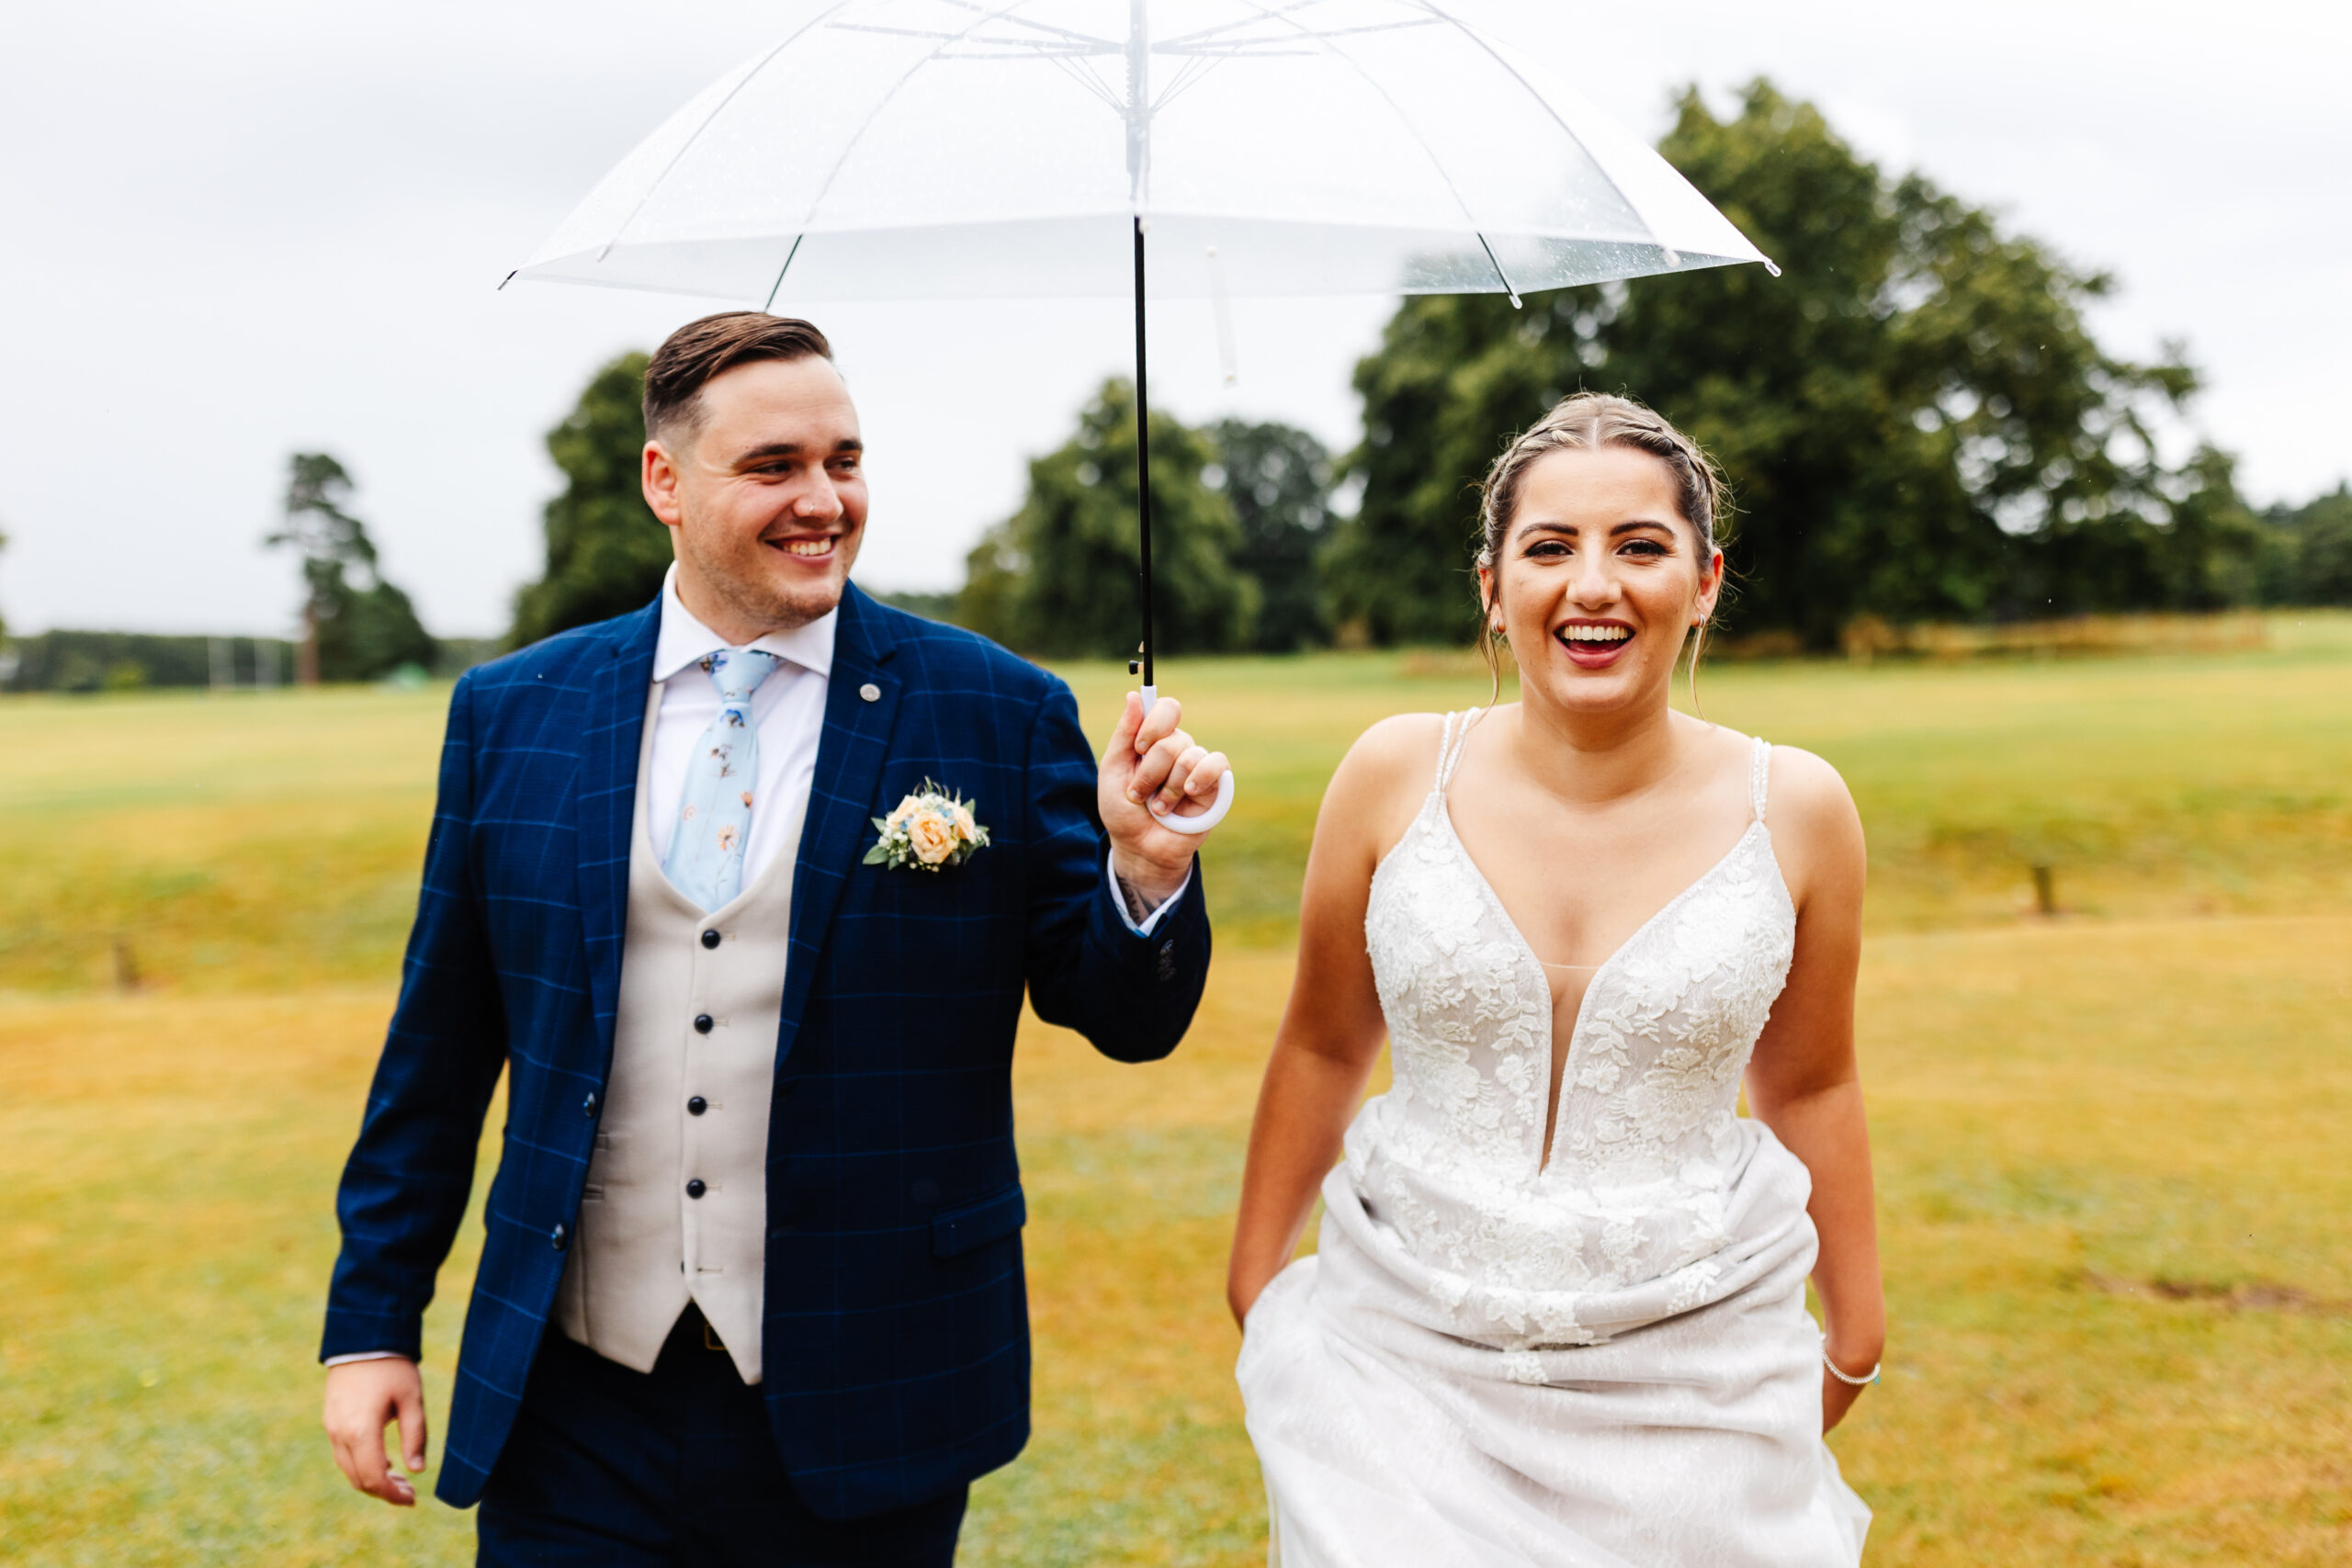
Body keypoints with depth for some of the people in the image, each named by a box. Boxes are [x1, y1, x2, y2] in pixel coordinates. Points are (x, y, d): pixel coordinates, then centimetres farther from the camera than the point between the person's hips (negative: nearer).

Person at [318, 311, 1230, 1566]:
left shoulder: (1001, 718, -4)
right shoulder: (509, 714, 2)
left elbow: (1127, 1020, -2)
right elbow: (439, 1049, 8)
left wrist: (1147, 868, -22)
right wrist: (371, 1324, 10)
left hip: (863, 1419, -1)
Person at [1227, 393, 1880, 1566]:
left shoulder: (1794, 810, -5)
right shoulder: (1397, 775, -6)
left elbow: (1810, 1088, 7)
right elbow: (1322, 1049, 5)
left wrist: (1854, 1336, 13)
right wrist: (1255, 1285, 10)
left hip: (1688, 1377, 0)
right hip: (1409, 1362, 0)